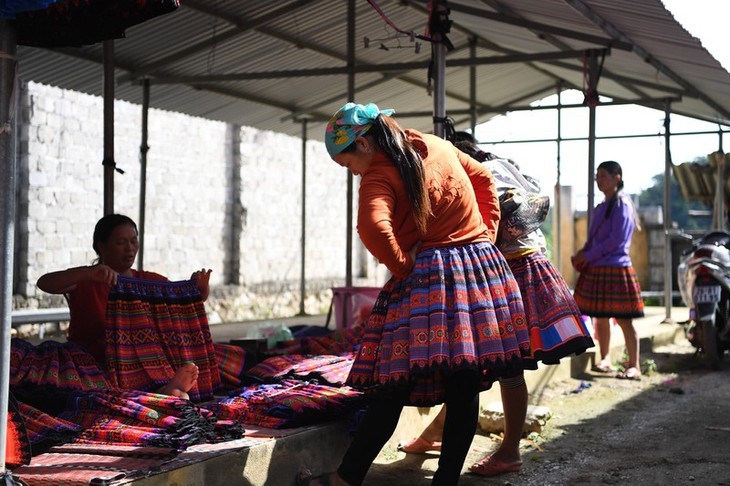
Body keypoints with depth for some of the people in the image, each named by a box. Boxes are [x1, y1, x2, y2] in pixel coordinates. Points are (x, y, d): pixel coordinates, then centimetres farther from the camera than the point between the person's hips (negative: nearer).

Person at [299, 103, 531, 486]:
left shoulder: (379, 174, -8)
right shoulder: (438, 146, 15)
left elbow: (373, 228, -26)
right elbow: (484, 180, 27)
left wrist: (403, 269, -11)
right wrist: (486, 236, 22)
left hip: (427, 275, -7)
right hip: (483, 265, 7)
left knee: (392, 383, -1)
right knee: (464, 388, 5)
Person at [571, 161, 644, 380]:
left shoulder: (622, 204, -7)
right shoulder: (600, 208, 17)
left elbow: (617, 239, -15)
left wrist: (588, 256, -14)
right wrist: (581, 255, 1)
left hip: (616, 269, -8)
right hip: (596, 270, 8)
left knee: (623, 319, -6)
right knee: (600, 318, 10)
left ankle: (634, 366, -2)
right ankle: (605, 360, 19)